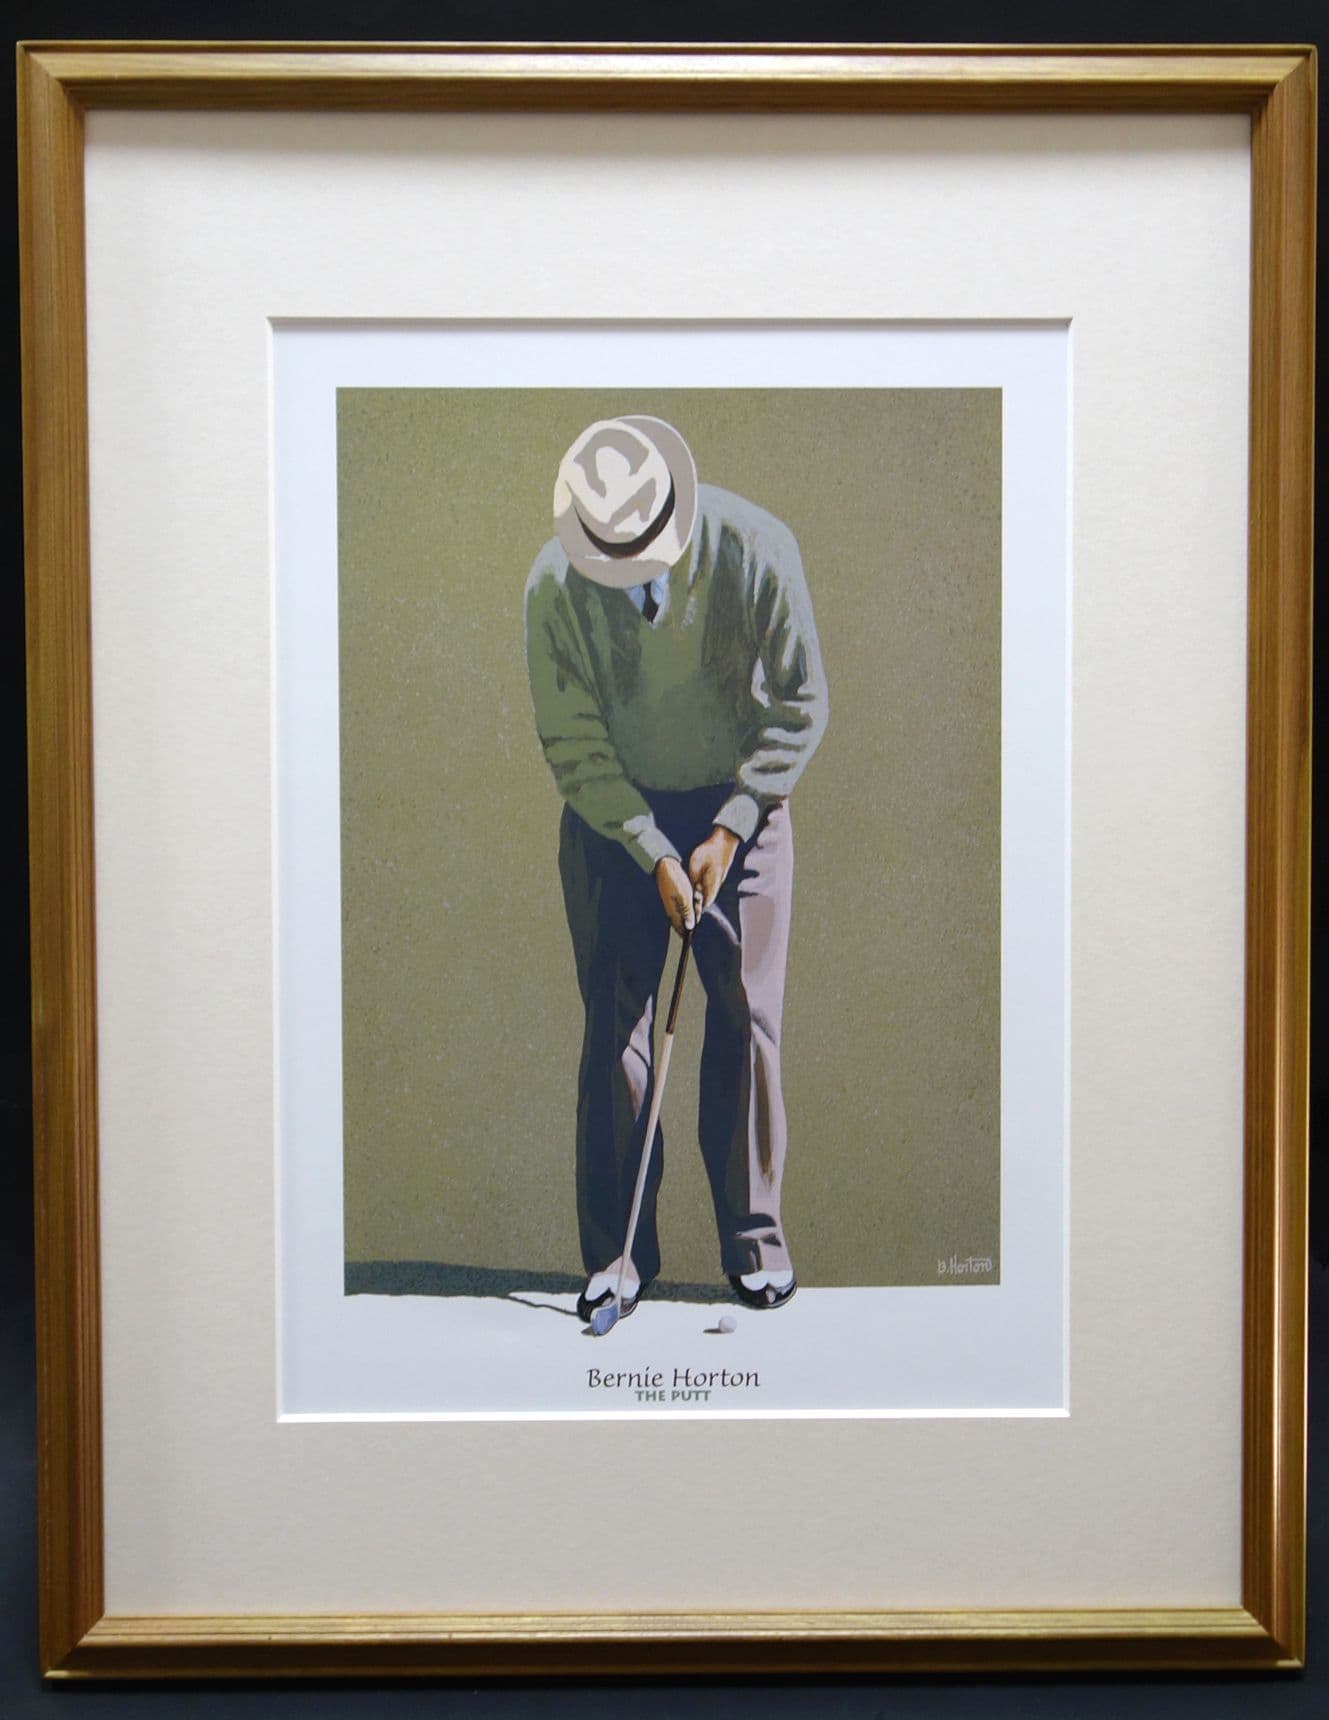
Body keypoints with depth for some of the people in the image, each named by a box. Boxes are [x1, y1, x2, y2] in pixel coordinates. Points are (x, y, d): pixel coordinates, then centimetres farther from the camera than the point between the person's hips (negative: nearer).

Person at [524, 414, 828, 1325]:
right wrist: (653, 853, -14)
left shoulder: (756, 548, -18)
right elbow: (572, 743, -8)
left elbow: (801, 706, -8)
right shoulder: (555, 584, -16)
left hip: (740, 806, 0)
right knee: (615, 1029, -2)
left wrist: (729, 830, -13)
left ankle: (754, 1236, 12)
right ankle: (616, 1249, 8)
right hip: (613, 815, 0)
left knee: (747, 1023, -1)